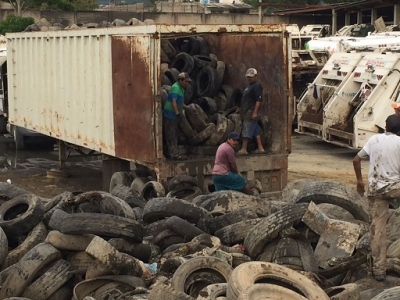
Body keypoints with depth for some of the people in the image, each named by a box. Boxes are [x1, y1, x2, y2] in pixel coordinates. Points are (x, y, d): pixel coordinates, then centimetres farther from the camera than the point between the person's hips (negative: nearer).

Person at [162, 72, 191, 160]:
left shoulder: (180, 88, 15)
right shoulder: (176, 88, -17)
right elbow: (173, 102, -24)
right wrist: (177, 113, -25)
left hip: (174, 115, 11)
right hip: (170, 115, -11)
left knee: (174, 136, 15)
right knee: (171, 136, -6)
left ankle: (175, 153, 21)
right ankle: (174, 154, -5)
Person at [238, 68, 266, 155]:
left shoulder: (257, 86, -12)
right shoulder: (249, 85, 18)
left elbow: (259, 100, -19)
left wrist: (255, 112, -25)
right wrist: (241, 110, 23)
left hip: (251, 112, -10)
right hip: (246, 112, 10)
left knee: (247, 131, -9)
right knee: (256, 130, 10)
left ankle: (243, 149, -8)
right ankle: (260, 148, 14)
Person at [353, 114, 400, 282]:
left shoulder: (374, 139, 6)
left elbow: (356, 160, 9)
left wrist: (359, 180, 21)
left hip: (375, 190, 3)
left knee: (377, 228, 5)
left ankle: (378, 269, 8)